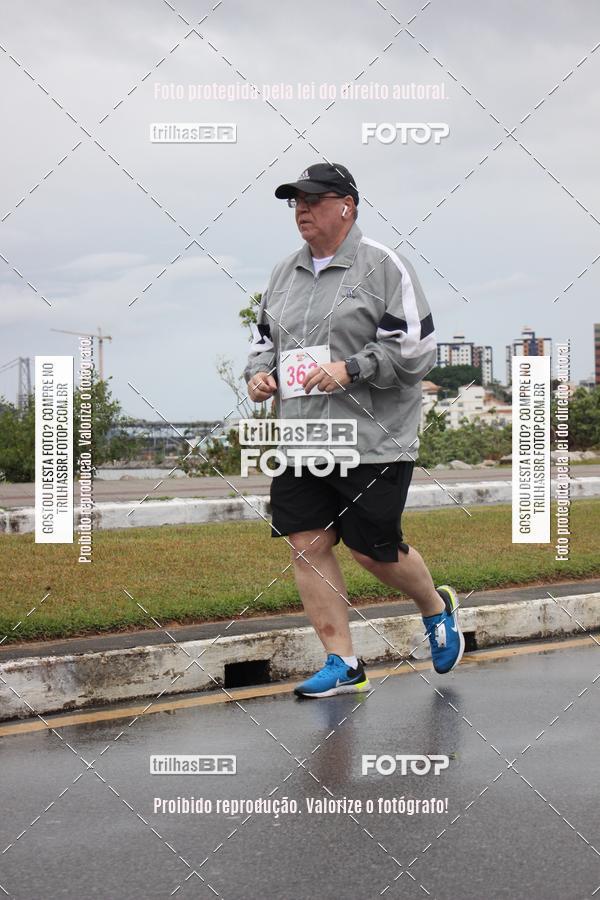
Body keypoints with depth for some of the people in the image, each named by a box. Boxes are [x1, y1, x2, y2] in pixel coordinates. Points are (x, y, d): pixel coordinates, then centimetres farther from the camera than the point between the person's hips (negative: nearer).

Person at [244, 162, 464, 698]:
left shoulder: (384, 267, -5)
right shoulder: (284, 273, 14)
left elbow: (417, 349, -10)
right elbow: (264, 337, 25)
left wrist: (350, 369, -18)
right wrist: (259, 372, 4)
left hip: (372, 442, -6)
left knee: (373, 550, 0)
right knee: (308, 545, -2)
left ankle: (437, 609, 31)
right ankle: (343, 665, 7)